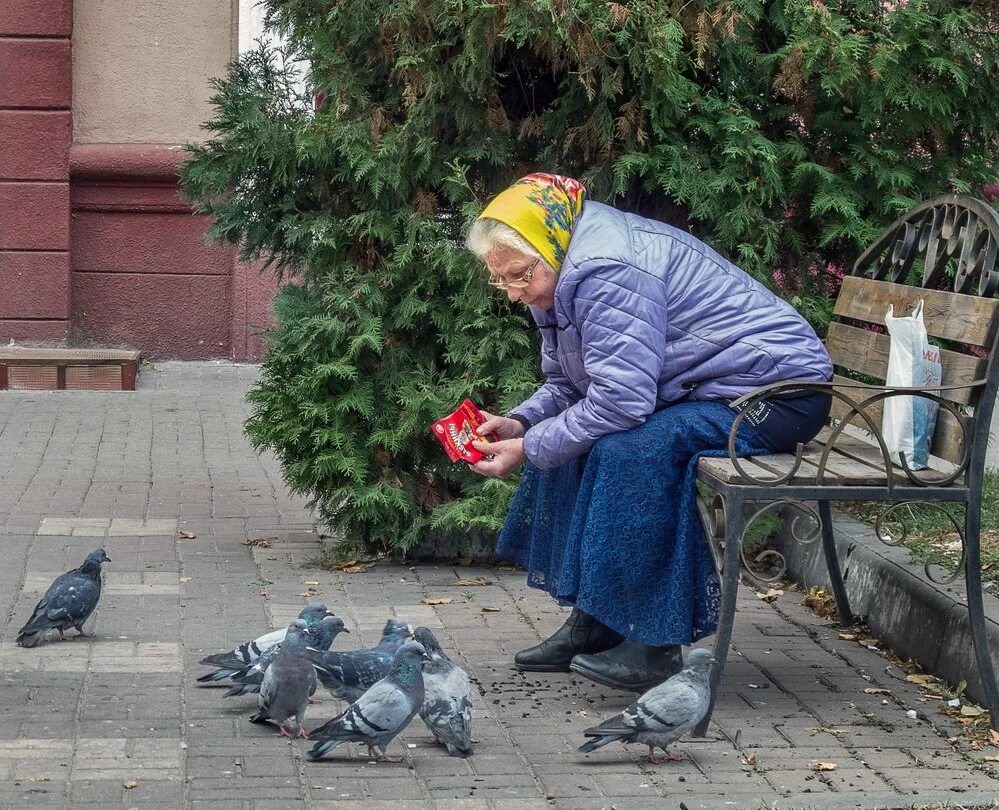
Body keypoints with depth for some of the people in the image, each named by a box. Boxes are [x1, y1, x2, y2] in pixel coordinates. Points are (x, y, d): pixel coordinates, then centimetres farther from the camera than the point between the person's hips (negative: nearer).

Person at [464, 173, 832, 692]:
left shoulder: (607, 272, -25)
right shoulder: (569, 272, 8)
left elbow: (620, 401, -31)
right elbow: (565, 387, 13)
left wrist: (528, 449, -23)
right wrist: (519, 424, -7)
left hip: (776, 391, -11)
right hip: (705, 390, 11)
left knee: (630, 448, -30)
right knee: (572, 439, 3)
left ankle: (655, 646, -23)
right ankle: (593, 623, 5)